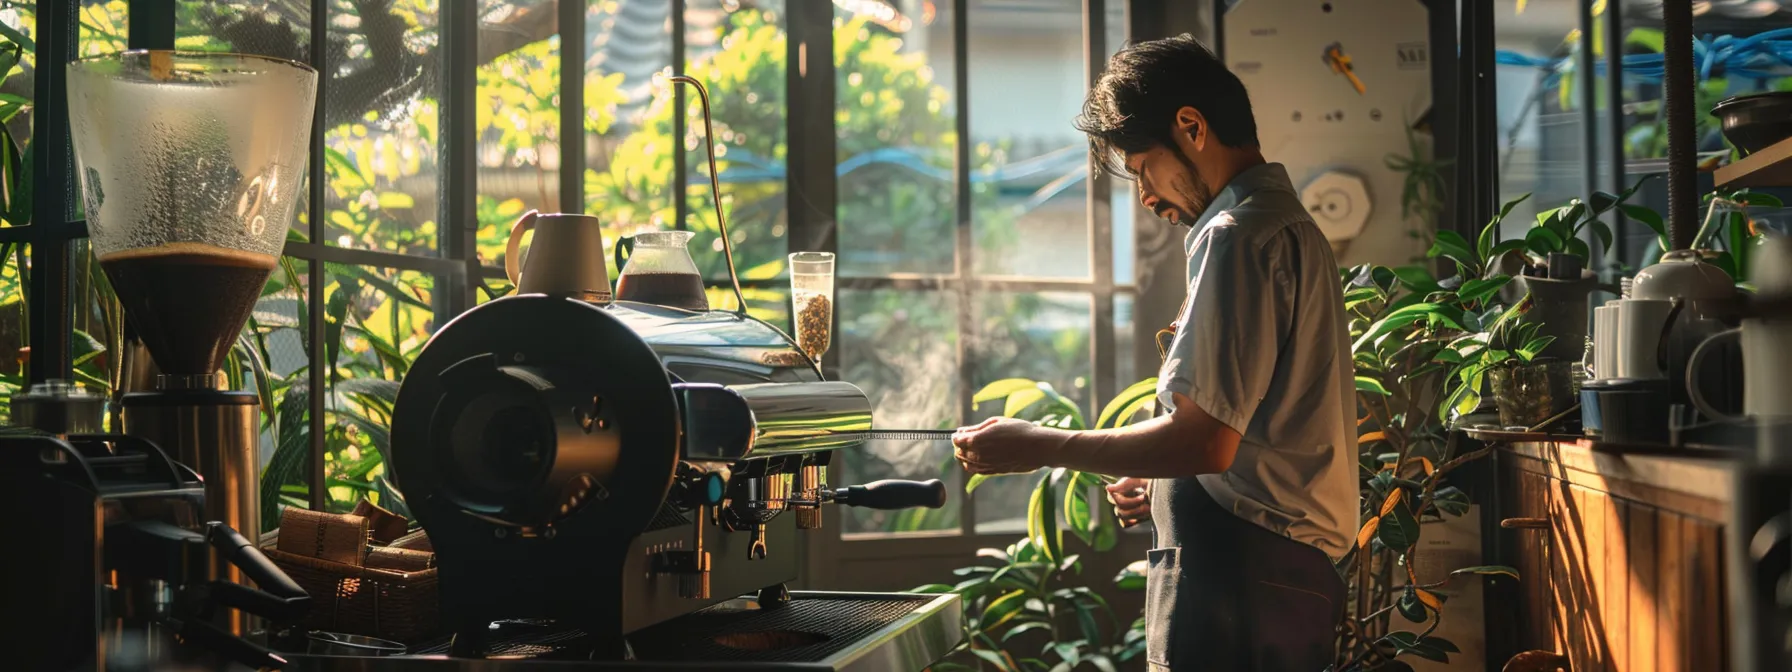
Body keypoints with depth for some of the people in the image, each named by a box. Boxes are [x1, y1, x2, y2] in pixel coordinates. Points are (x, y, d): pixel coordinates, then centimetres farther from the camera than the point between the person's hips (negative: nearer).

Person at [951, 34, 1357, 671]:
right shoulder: (1292, 225, 21)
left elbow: (1205, 439, -19)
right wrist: (1166, 486, 23)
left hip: (1239, 569, -10)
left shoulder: (1236, 237, -12)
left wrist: (1037, 446, -10)